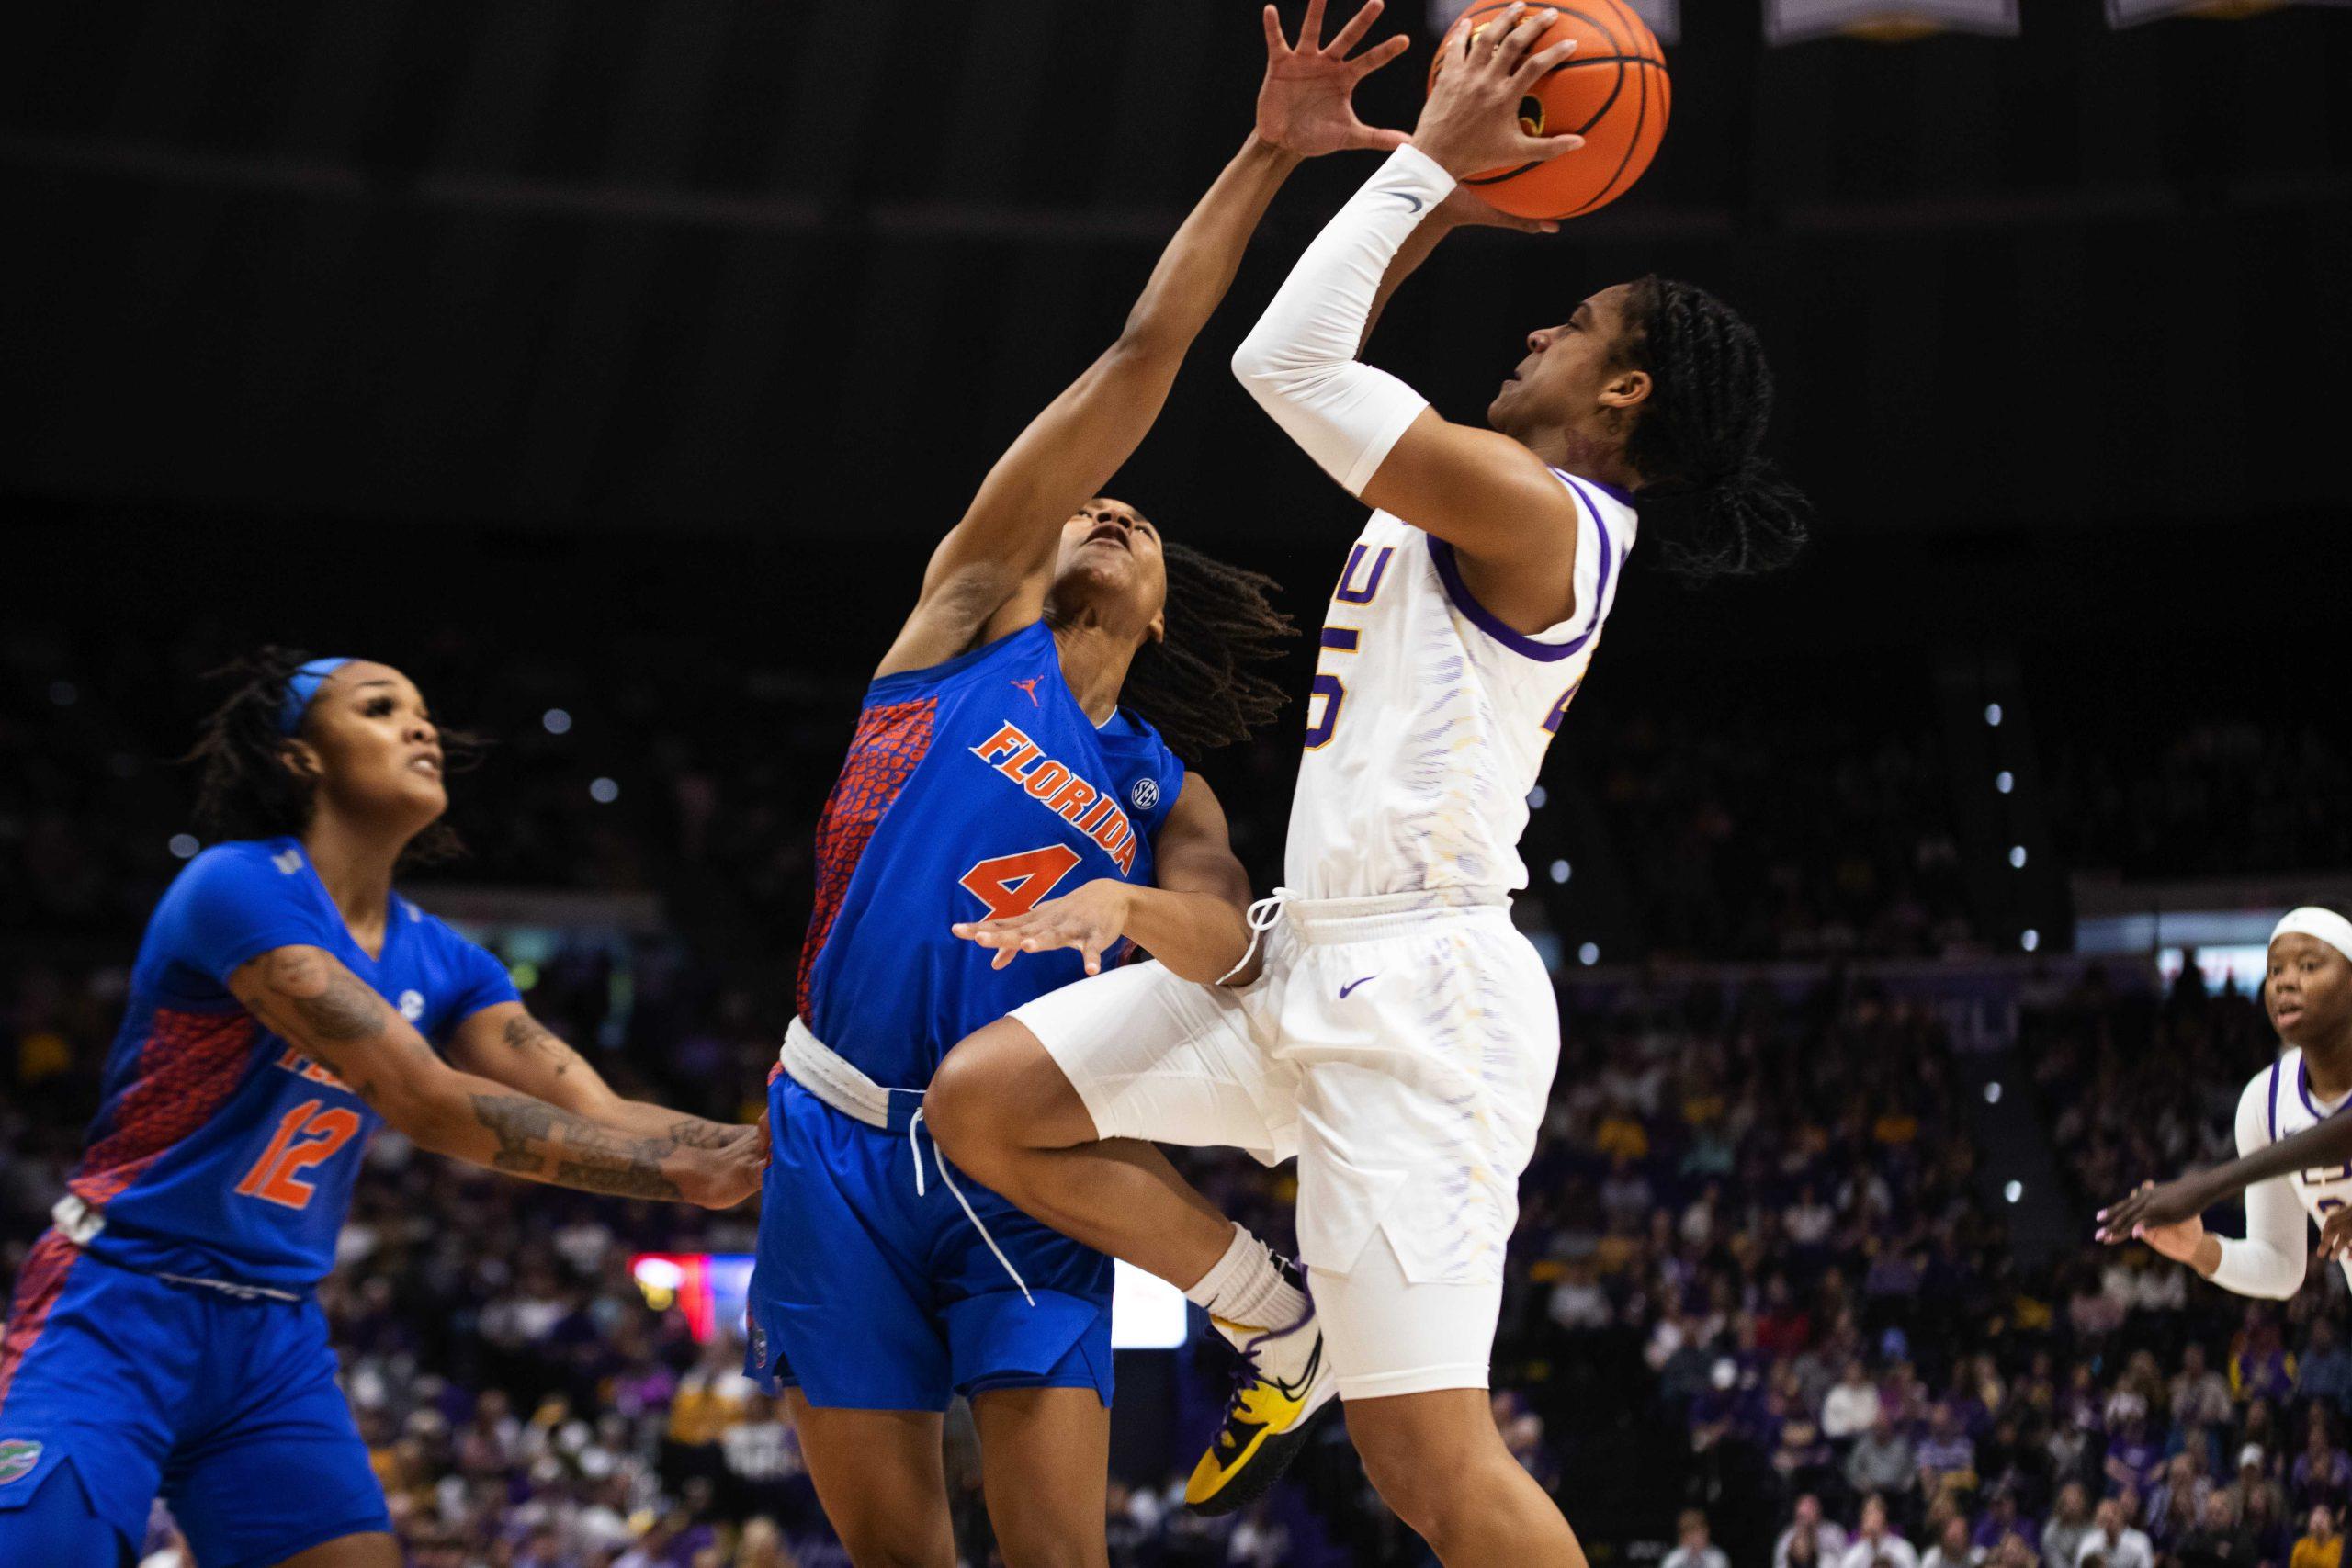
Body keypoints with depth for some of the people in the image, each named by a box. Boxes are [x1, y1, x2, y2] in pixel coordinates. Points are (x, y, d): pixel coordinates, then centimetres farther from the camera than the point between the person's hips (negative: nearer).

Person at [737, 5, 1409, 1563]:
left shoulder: (1165, 793, 14)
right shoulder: (968, 617, 8)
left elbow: (1225, 939, -9)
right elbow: (1138, 364, 1)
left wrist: (1123, 904, -32)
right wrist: (1261, 160, -3)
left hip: (1022, 1174, 1)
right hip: (845, 1145, -1)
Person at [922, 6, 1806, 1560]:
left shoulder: (1533, 508, -11)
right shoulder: (1487, 512, 18)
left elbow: (1287, 361, -15)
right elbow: (1327, 364, 29)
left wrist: (1431, 157, -7)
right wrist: (1447, 195, 22)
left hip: (1417, 984, -10)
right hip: (1313, 958, 10)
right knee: (982, 1102, 5)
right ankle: (1286, 1329, 16)